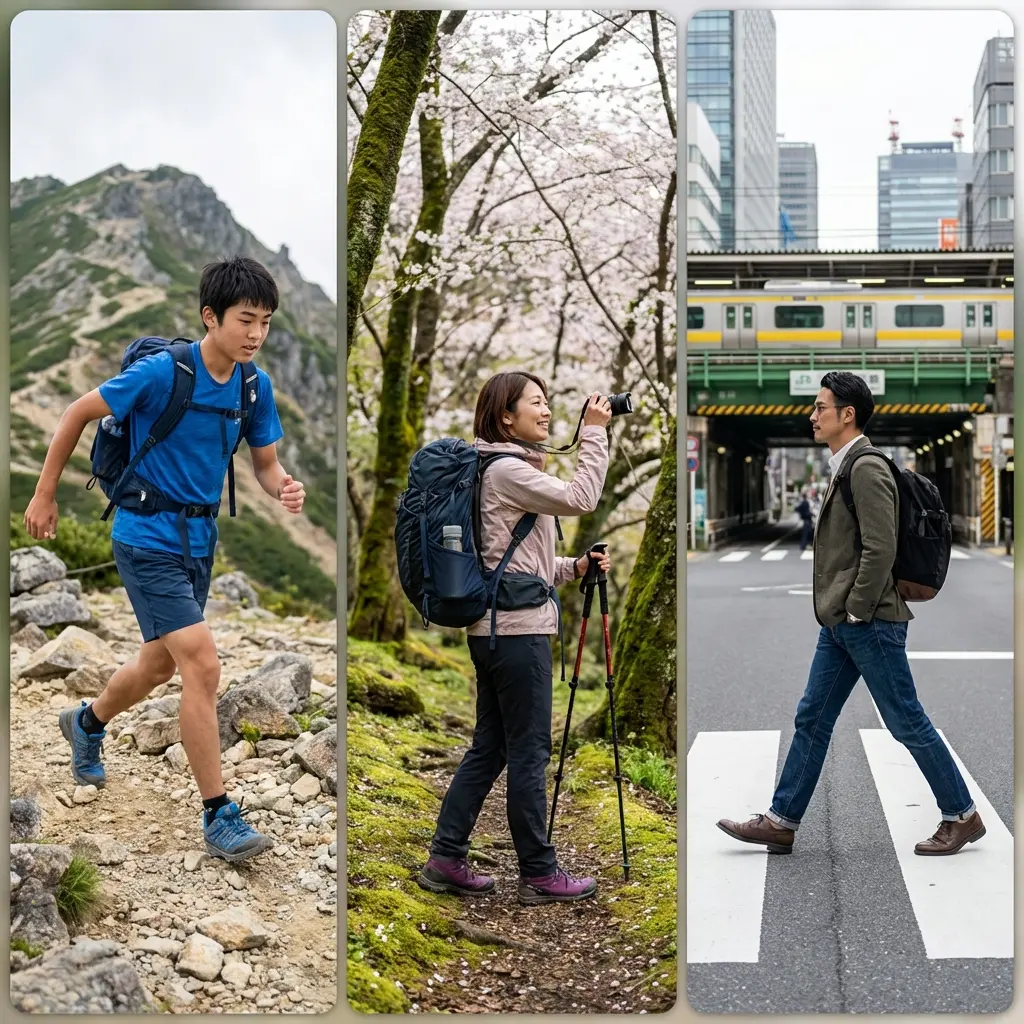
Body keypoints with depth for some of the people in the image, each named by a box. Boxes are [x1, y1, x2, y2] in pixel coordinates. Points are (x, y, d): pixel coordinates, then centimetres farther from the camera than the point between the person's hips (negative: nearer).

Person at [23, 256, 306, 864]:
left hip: (200, 539, 7)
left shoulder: (256, 386, -3)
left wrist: (285, 489, -19)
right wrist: (44, 495, -3)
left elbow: (266, 464, 5)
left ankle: (88, 724, 53)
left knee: (160, 665, 22)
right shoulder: (161, 372, -20)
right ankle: (219, 816, -5)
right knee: (203, 667, -15)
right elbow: (79, 413, -9)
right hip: (147, 537, -7)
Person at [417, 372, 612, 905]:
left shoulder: (508, 469, 19)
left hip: (494, 629, 10)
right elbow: (579, 499, -21)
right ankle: (539, 874, 5)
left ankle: (445, 860, 15)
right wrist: (595, 431, -15)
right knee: (529, 751, -3)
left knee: (489, 747, 12)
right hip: (517, 629, -10)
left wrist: (572, 567, 9)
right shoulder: (506, 470, -12)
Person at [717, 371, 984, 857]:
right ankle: (781, 822, 14)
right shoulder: (844, 468, 15)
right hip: (839, 624, 10)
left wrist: (858, 611, -17)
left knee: (906, 721, 0)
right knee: (812, 719, 10)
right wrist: (838, 612, 16)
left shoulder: (867, 470, -16)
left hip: (869, 624, -10)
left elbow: (881, 549, -22)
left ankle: (962, 816, 13)